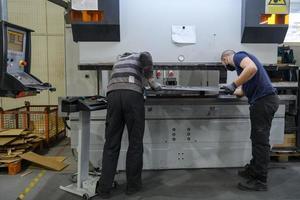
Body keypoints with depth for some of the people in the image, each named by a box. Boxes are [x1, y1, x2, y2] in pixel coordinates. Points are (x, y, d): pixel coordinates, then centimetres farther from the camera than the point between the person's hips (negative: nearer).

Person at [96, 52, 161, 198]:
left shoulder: (118, 61, 38)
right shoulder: (142, 55, 25)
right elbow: (146, 59, 1)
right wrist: (152, 82, 8)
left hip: (113, 94, 4)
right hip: (132, 95, -3)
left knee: (111, 144, 8)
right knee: (135, 143, 8)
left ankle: (104, 188, 9)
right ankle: (133, 185, 17)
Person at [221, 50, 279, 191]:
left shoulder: (238, 55, -2)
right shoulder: (241, 62, 25)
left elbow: (252, 68, -25)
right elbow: (244, 90, 28)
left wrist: (234, 85, -20)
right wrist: (231, 91, 37)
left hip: (264, 100, -10)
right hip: (265, 100, 10)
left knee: (260, 140, -4)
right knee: (257, 139, 18)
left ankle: (260, 181, 4)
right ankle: (253, 169, 32)